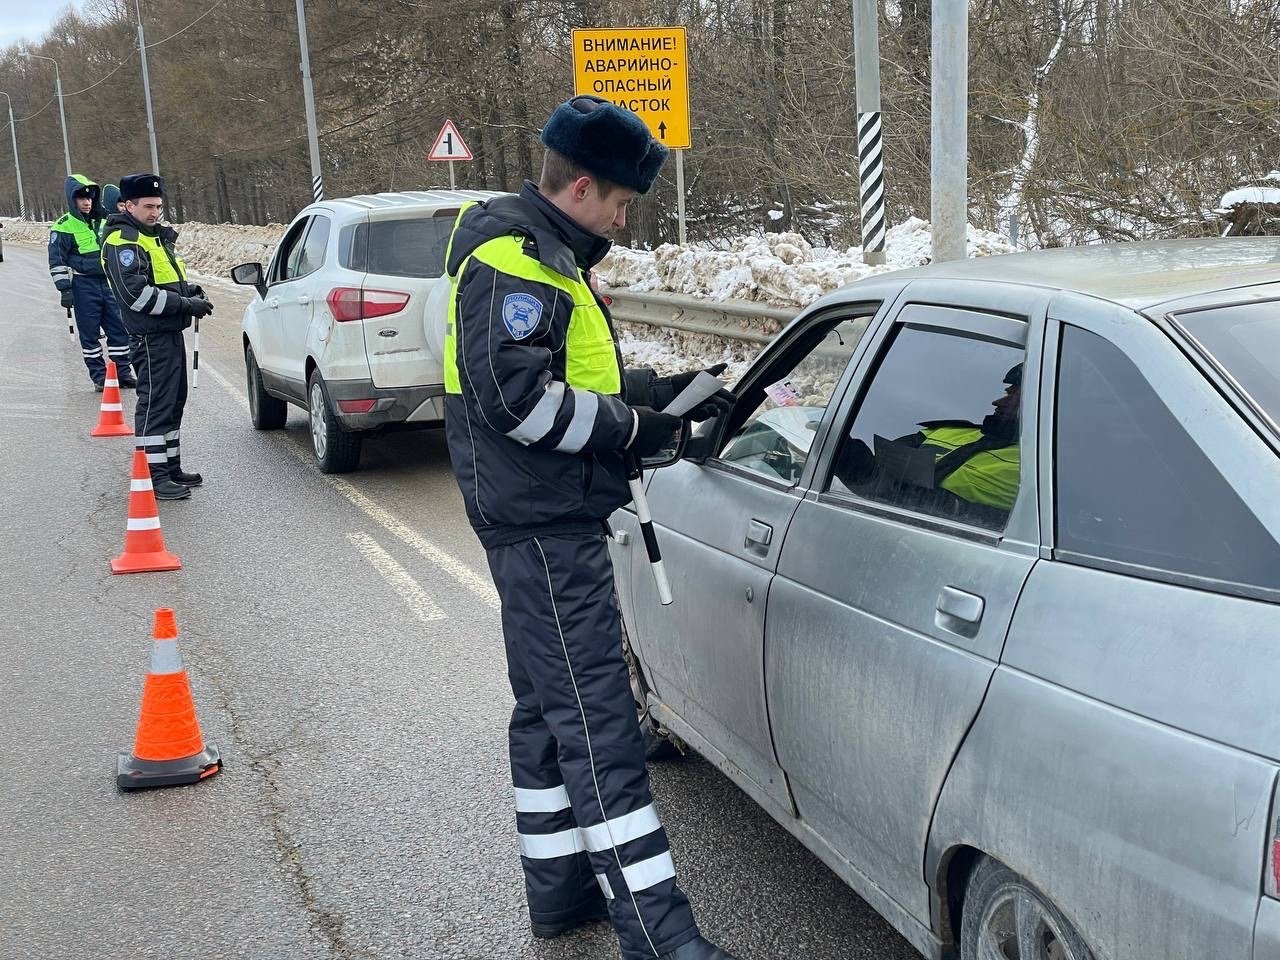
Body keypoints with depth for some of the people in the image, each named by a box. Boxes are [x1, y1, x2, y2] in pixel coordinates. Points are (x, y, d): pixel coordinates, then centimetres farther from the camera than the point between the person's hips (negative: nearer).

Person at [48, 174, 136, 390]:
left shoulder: (102, 221, 12)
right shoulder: (64, 226, -6)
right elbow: (57, 261, -6)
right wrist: (64, 289, -12)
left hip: (108, 282, 5)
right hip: (83, 285, -5)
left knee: (119, 328, 4)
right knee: (89, 332, 2)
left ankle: (122, 371, 14)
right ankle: (99, 376, 9)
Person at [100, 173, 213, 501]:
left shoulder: (157, 235, 18)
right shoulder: (122, 241, -13)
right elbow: (136, 293, -22)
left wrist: (191, 292, 7)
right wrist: (186, 304, -20)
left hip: (171, 333, 10)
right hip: (151, 338, -10)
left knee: (174, 402, 16)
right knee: (155, 405, -9)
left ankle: (171, 468, 25)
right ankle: (155, 477, -7)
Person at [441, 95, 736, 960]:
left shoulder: (542, 255, 18)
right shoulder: (515, 259, -15)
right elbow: (515, 394, -24)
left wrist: (664, 391, 12)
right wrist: (630, 429, -17)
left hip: (547, 523, 11)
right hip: (545, 527, -11)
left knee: (551, 708, 17)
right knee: (597, 720, -11)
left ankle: (561, 887, 29)